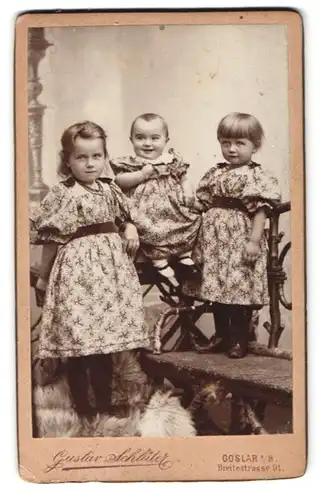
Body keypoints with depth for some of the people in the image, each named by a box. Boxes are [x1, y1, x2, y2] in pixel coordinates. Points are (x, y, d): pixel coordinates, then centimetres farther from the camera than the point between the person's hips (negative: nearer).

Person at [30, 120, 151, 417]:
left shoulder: (110, 189, 7)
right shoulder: (63, 195, -10)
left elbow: (122, 219, 22)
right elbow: (52, 238, -6)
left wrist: (130, 230, 0)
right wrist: (43, 276, -1)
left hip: (110, 265, 6)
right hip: (77, 268, -6)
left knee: (106, 337, 9)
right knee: (78, 341, -3)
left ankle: (105, 402, 23)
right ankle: (82, 405, 12)